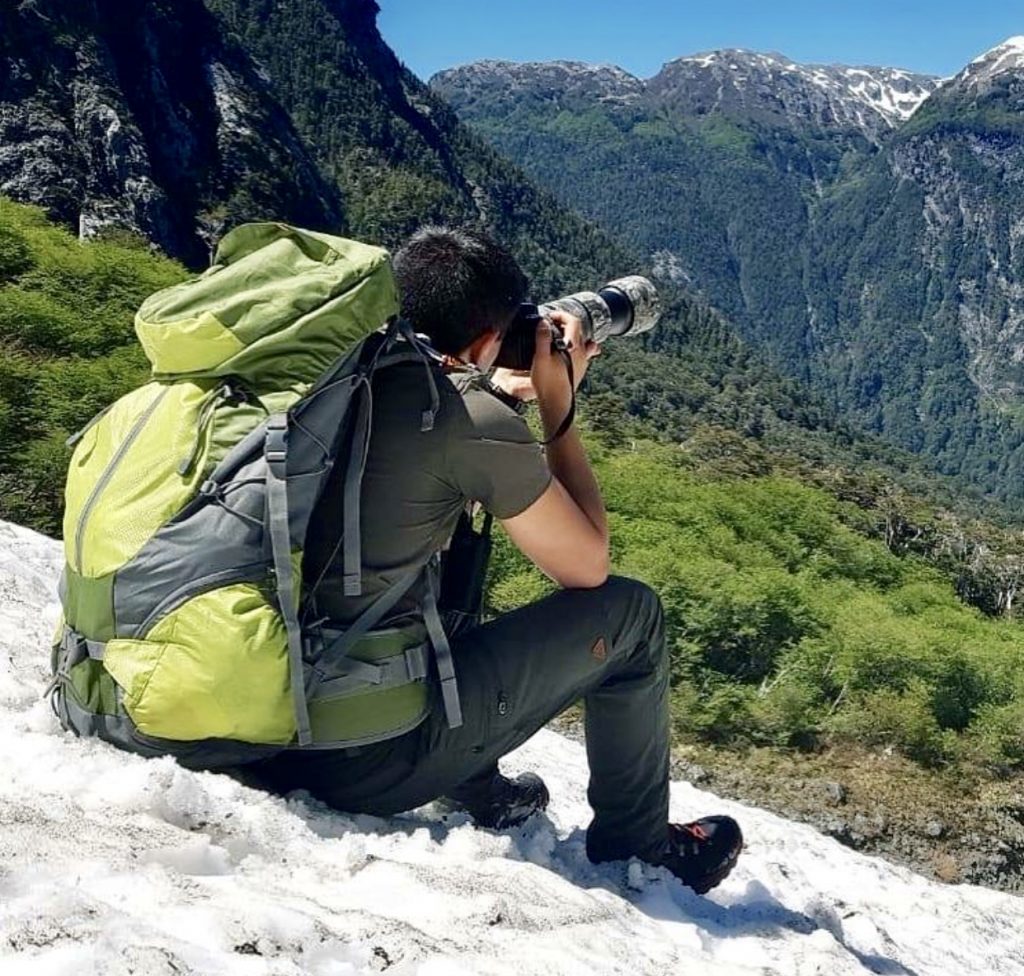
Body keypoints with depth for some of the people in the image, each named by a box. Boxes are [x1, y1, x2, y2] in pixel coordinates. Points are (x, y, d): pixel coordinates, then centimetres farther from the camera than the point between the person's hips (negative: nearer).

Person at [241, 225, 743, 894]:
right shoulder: (475, 421, -15)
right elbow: (588, 566, -1)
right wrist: (558, 405, 5)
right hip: (367, 761, -7)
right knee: (629, 611, 7)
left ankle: (481, 796, 37)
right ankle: (639, 847, 28)